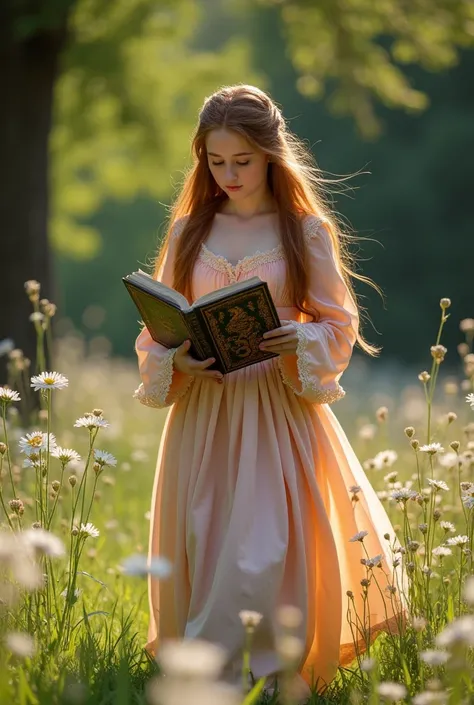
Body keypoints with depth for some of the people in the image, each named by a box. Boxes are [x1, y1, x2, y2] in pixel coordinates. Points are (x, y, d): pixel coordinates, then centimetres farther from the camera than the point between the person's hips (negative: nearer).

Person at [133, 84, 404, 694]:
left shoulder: (307, 232, 1)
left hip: (281, 411, -2)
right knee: (202, 548, 4)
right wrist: (176, 360, -12)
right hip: (202, 414, 3)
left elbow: (340, 326, 4)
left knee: (264, 553, -11)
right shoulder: (188, 231, 8)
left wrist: (298, 341, -18)